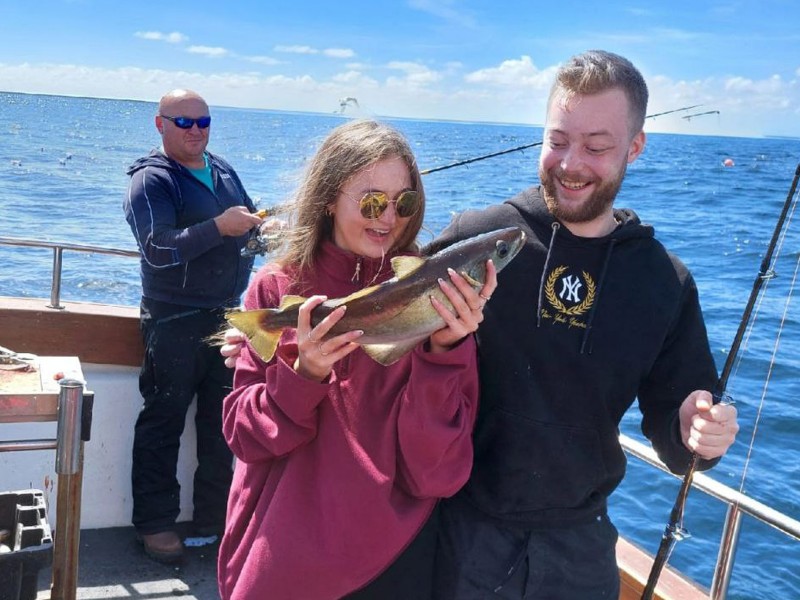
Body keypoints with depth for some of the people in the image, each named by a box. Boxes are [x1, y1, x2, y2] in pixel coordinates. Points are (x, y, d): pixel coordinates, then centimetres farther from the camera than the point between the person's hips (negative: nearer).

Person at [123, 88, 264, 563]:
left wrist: (262, 223, -4)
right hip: (175, 321, -7)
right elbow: (158, 249, -21)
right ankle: (155, 523, 13)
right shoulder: (151, 179, -9)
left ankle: (215, 515, 27)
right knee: (163, 420, 2)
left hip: (227, 314, 7)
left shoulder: (223, 171, 12)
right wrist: (219, 227, -32)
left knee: (223, 419, 14)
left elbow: (249, 220, 20)